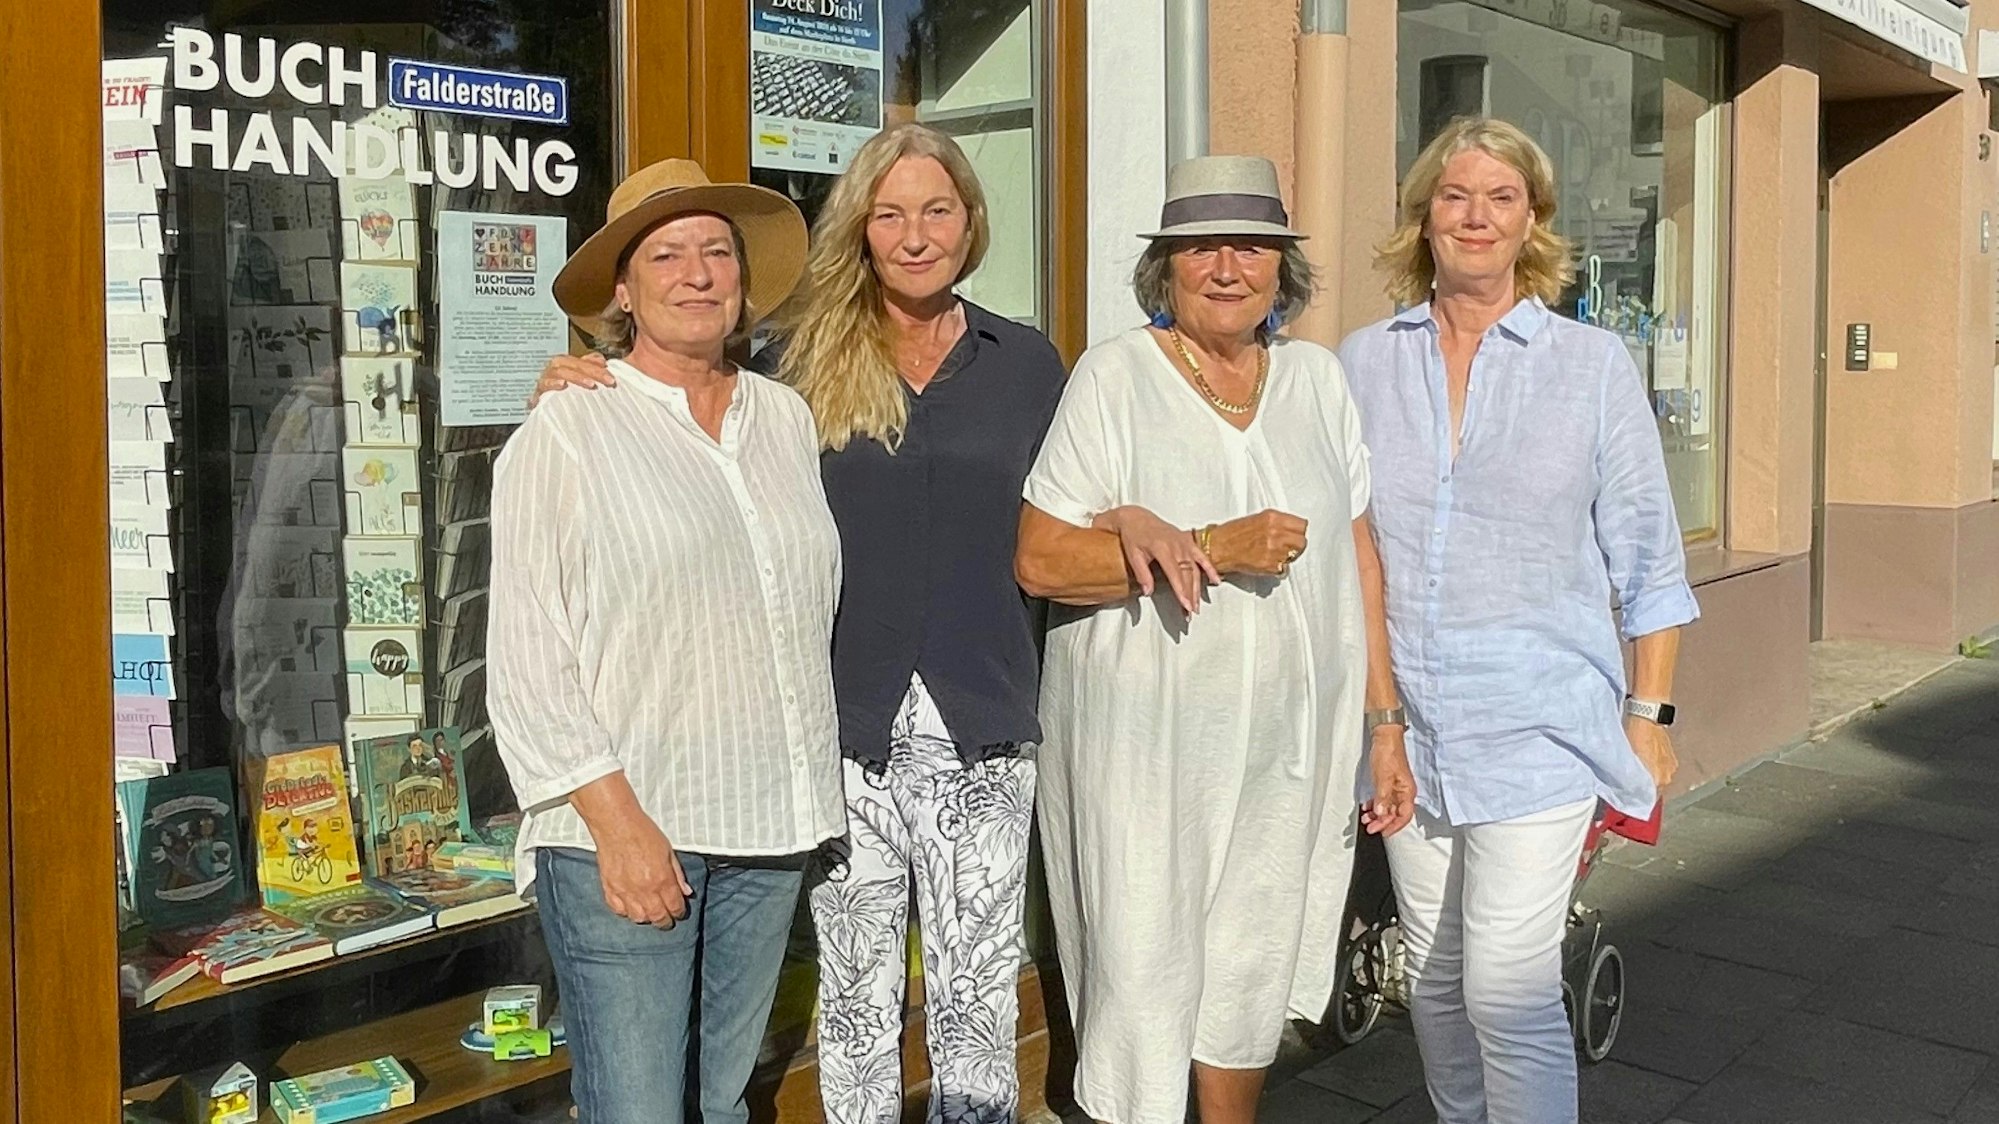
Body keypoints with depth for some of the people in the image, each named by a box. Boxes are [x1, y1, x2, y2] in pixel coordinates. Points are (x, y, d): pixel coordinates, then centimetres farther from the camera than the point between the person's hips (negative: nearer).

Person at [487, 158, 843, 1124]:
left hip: (768, 827, 5)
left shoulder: (788, 418, 11)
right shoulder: (567, 433, -5)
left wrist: (804, 797, 11)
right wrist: (618, 822, -14)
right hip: (623, 829, -5)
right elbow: (526, 656, -8)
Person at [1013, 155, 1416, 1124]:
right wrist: (1214, 552, -20)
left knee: (1253, 974, 17)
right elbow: (1039, 560, -14)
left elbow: (1358, 556, 10)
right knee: (1143, 979, 4)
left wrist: (1386, 724, 8)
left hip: (1291, 744, 4)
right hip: (1146, 742, -4)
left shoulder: (1317, 378, 7)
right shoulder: (1116, 375, -7)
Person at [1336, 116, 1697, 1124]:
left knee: (1509, 992, -9)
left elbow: (1646, 559, 3)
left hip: (1540, 725, -3)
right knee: (1433, 978, 15)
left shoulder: (1594, 366, -1)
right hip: (1405, 721, 3)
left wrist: (1649, 715, 1)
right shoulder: (1362, 363, 4)